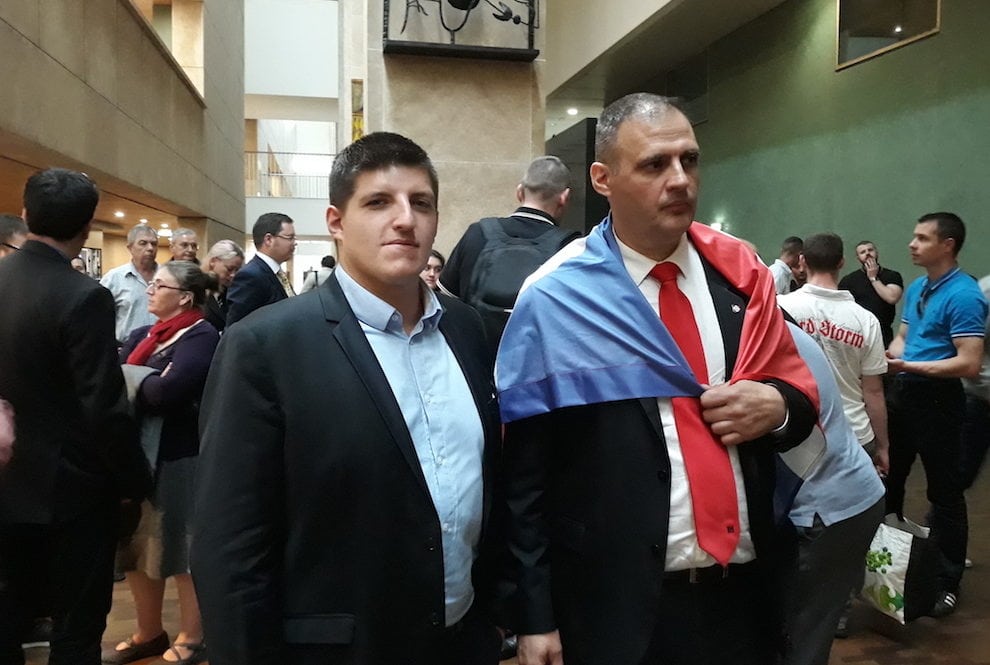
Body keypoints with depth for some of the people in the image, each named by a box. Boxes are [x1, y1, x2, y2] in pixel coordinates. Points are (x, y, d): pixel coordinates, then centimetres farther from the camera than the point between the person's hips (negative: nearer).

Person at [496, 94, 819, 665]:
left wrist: (777, 406, -12)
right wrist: (535, 617, -8)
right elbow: (524, 471, -9)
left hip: (744, 589, 4)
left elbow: (800, 390, 11)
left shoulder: (739, 270, 1)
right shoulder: (554, 299, -12)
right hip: (618, 603, -4)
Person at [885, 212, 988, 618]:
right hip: (903, 392, 9)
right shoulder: (916, 288, 8)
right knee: (887, 476, 19)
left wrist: (909, 366, -22)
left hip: (937, 398, -9)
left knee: (944, 491, 3)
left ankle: (948, 582, 18)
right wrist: (888, 356, -5)